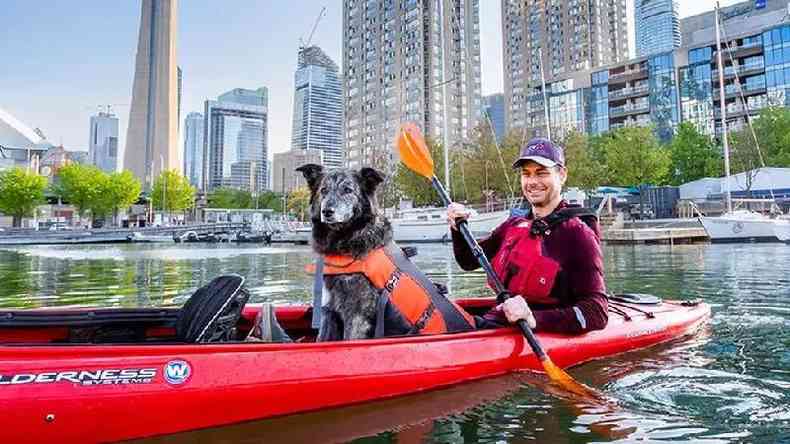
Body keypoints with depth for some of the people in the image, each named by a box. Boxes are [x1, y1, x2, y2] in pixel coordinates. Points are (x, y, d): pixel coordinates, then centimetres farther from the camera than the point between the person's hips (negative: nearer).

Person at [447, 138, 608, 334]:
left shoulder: (578, 234, -9)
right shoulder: (514, 224, 11)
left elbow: (597, 314, -16)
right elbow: (470, 261, 24)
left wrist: (534, 318, -30)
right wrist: (458, 228, 3)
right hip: (494, 322, 6)